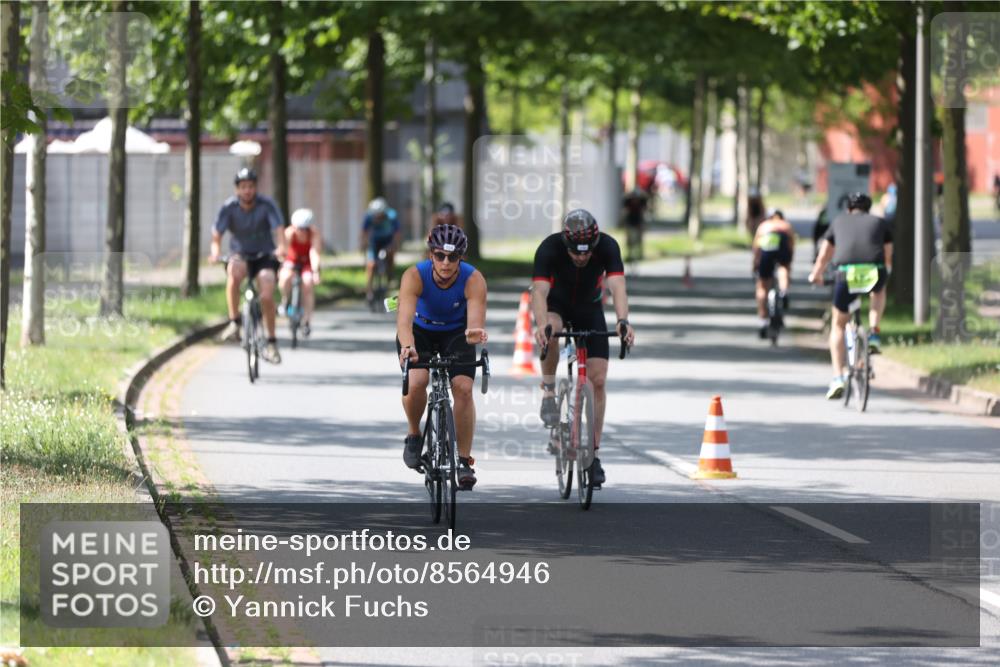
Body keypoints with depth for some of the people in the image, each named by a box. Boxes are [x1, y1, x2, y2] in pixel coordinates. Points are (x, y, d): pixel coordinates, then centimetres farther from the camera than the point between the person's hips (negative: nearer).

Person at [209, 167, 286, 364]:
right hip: (240, 255, 0)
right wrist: (215, 251, -40)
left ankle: (271, 343, -2)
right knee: (234, 273, -36)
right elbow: (217, 234, -18)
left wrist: (281, 247, -46)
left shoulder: (267, 205, -12)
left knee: (267, 296, -20)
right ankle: (234, 323, -28)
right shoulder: (229, 207, -11)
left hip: (264, 257, 0)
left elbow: (278, 229, -24)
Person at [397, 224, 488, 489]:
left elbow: (476, 321, -40)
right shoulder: (414, 276, -31)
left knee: (463, 388, -19)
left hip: (456, 333, 1)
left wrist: (474, 333, -64)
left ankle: (464, 460, -7)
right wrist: (407, 347, -63)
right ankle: (414, 435, 3)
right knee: (416, 381, -26)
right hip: (420, 331, -1)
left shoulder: (473, 280, -29)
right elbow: (404, 318, -44)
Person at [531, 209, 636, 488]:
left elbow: (617, 286, -41)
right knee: (551, 331, -39)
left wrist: (623, 322, -60)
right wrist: (542, 325, -62)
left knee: (597, 381, -7)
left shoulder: (608, 247, -30)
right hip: (557, 304, -1)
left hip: (589, 308, 2)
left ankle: (593, 454, 3)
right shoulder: (550, 248, -33)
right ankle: (549, 392, -17)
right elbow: (539, 291, -43)